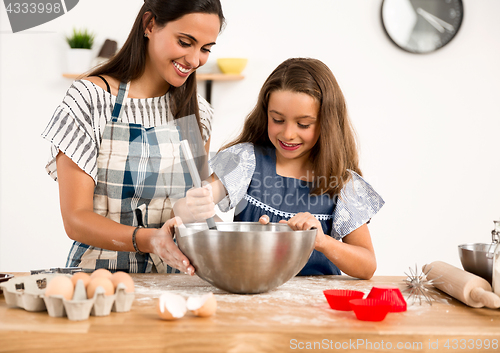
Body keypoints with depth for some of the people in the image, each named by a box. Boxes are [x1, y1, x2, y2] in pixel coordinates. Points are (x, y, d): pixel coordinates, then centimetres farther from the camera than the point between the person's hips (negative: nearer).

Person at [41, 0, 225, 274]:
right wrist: (147, 239, -27)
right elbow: (76, 219, -10)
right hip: (100, 270, -5)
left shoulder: (198, 113, 11)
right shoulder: (89, 99, -5)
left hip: (173, 274, 6)